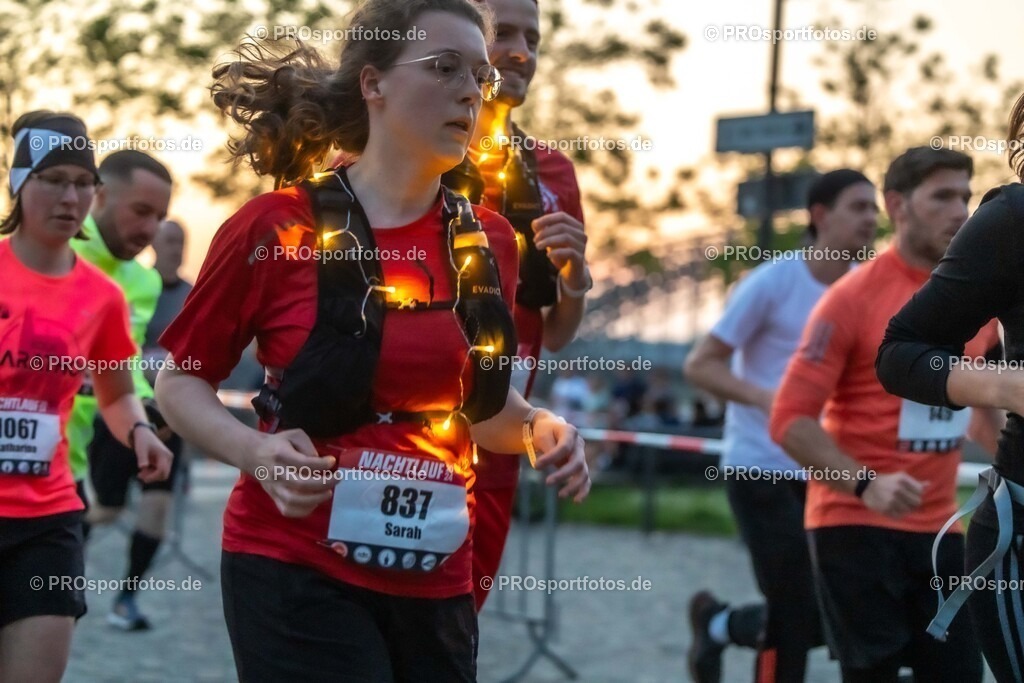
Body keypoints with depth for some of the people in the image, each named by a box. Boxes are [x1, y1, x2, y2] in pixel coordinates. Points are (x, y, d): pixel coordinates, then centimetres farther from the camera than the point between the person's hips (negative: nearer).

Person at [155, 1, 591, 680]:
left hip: (437, 581, 5)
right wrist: (256, 453, -16)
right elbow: (180, 380, 2)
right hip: (296, 569, -5)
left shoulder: (488, 241, 6)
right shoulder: (274, 227, -7)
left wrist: (538, 429, -1)